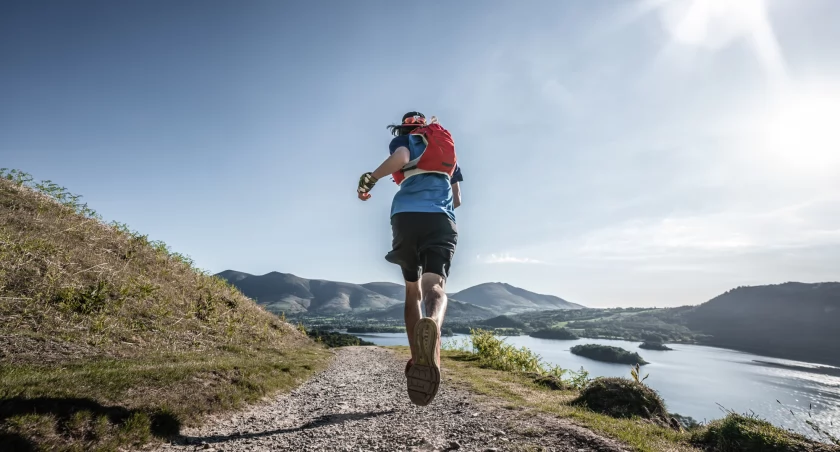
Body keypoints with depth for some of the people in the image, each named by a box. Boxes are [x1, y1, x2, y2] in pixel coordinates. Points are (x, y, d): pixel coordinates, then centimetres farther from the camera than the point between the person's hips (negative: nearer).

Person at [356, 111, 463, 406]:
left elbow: (401, 158, -9)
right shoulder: (448, 147, 33)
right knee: (434, 286, -18)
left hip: (406, 216, -1)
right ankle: (432, 326, -53)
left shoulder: (403, 139, 19)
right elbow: (457, 200, 28)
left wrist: (370, 179, 1)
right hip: (441, 220, 1)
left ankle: (417, 361, 11)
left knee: (412, 290, 15)